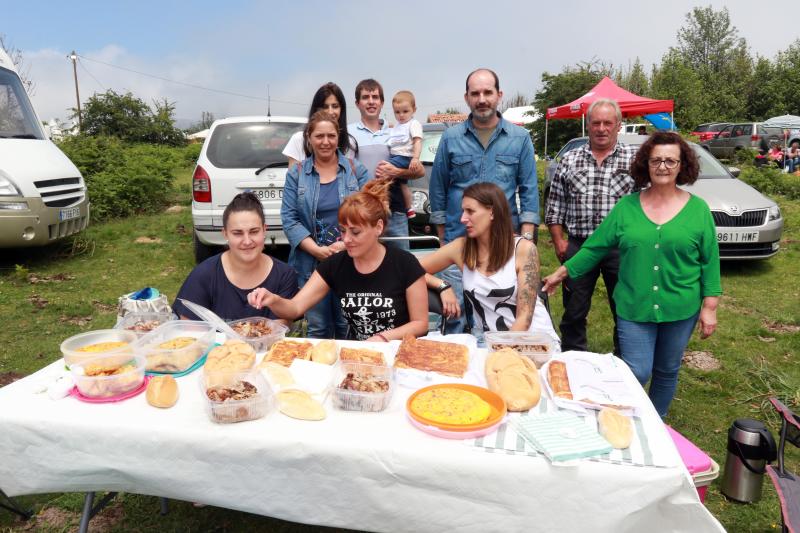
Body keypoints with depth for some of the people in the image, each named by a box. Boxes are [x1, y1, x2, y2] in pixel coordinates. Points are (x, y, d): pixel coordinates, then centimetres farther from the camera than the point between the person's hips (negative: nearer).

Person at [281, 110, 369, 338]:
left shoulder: (356, 170, 5)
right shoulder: (296, 174, 5)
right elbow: (289, 218, -2)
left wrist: (346, 245, -15)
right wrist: (317, 250, -13)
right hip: (310, 264, 0)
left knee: (348, 328, 8)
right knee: (318, 329, 8)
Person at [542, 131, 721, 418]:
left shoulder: (698, 209, -1)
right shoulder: (627, 207, 0)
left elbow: (710, 261, 1)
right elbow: (595, 246, 2)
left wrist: (710, 307, -2)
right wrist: (561, 273, 1)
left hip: (680, 309, 1)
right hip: (634, 307, -1)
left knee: (667, 373, 15)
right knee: (637, 373, -2)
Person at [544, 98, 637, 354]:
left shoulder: (635, 159, 2)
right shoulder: (569, 160, 7)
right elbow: (555, 205, 7)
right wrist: (558, 241, 0)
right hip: (578, 245, 1)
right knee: (574, 311, 10)